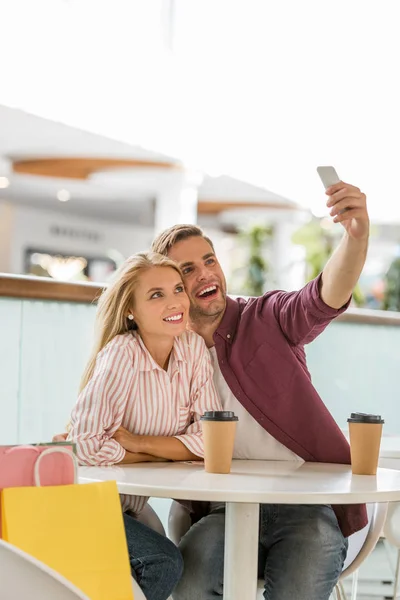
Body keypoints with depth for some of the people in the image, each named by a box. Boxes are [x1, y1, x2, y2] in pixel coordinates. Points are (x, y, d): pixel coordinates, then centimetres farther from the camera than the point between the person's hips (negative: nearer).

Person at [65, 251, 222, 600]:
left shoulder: (194, 348, -5)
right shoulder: (122, 353, -21)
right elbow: (89, 447, -28)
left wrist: (139, 443, -20)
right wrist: (170, 452, -17)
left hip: (125, 507, 7)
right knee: (164, 562, -22)